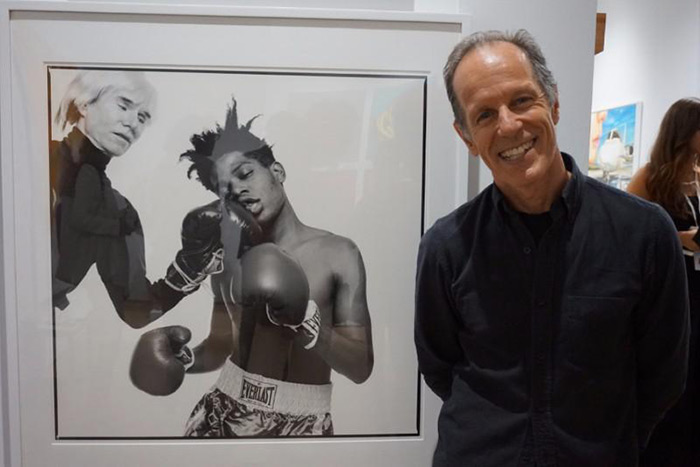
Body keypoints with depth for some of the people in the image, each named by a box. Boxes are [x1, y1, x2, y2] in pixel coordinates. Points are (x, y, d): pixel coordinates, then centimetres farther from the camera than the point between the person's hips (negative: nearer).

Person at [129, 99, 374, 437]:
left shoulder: (338, 254, -10)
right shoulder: (228, 258, 1)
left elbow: (361, 368, -10)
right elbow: (220, 347, 10)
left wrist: (305, 320, -24)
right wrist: (184, 357, -9)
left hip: (300, 422, -3)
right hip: (225, 411, 3)